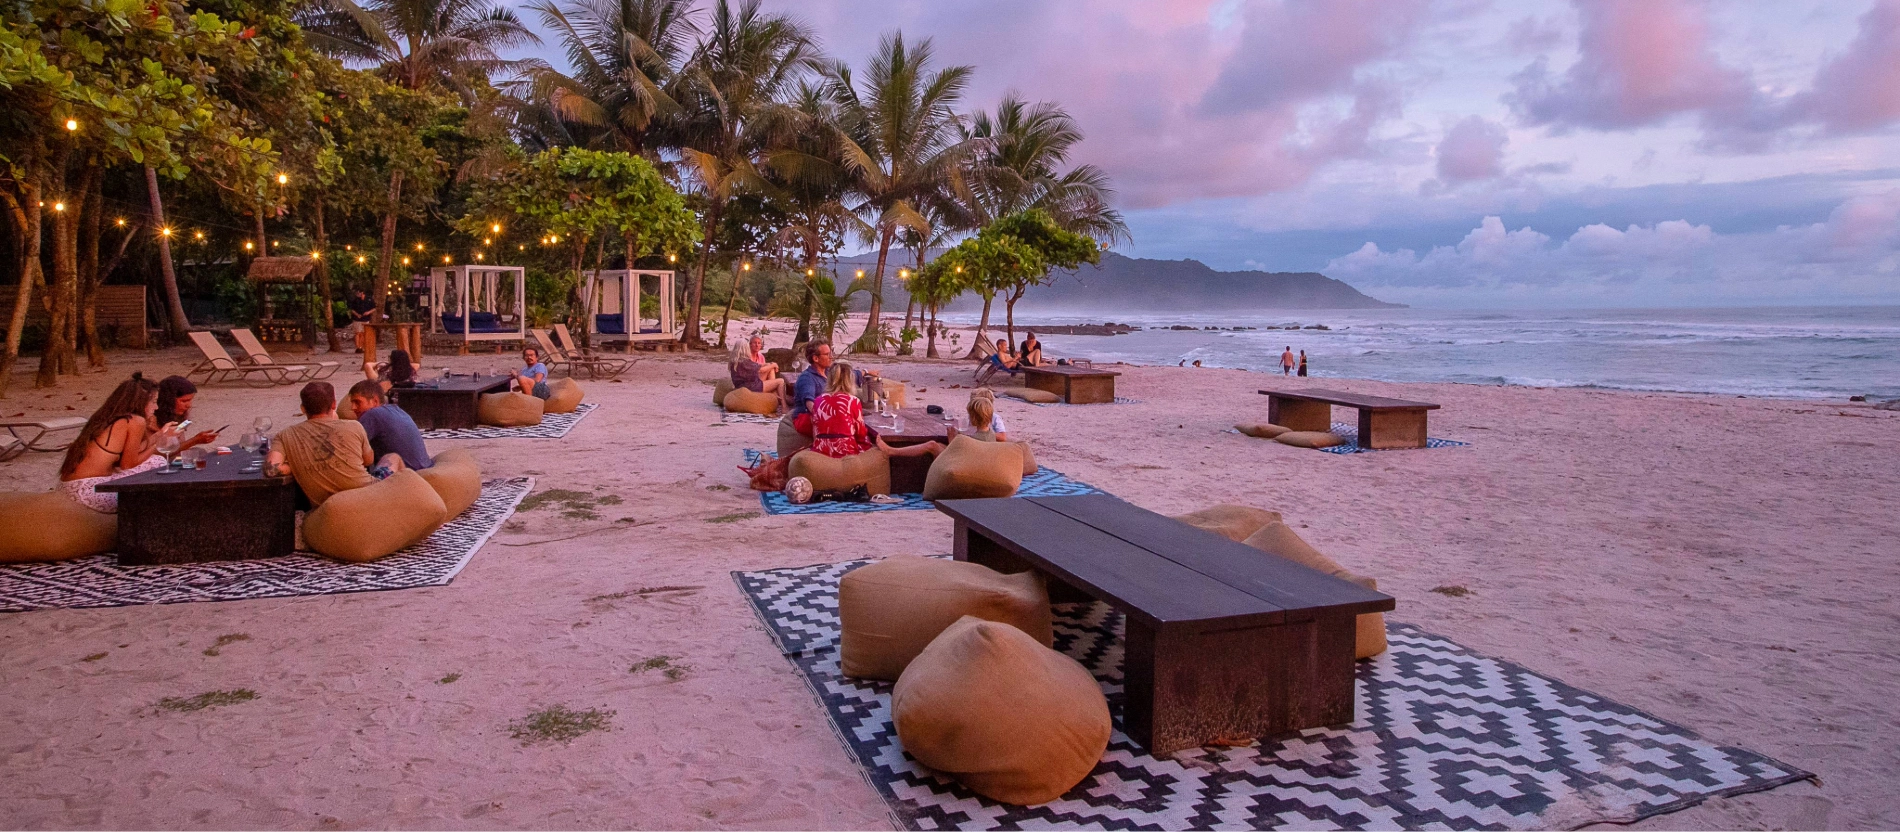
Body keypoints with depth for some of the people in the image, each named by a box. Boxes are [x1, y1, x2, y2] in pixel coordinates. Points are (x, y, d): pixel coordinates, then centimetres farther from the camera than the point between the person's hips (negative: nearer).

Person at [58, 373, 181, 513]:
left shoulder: (107, 417, 17)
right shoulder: (136, 422, -8)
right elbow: (128, 465, -3)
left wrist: (160, 434, 26)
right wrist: (159, 441, 8)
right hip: (90, 492, -9)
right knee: (157, 462, -2)